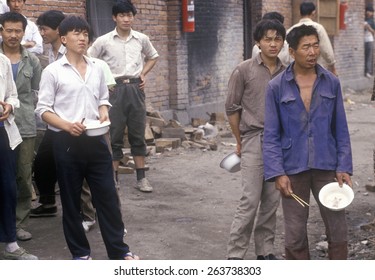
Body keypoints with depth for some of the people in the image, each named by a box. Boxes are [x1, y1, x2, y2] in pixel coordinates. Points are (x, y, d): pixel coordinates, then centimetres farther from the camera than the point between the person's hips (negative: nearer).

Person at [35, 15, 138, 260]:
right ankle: (80, 252, 21)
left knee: (108, 195, 6)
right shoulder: (52, 71, -5)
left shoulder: (97, 69, 9)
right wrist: (67, 125, -20)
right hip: (67, 142, -3)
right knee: (71, 200, 7)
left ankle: (118, 250, 17)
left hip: (95, 140, 4)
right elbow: (43, 109, -4)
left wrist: (104, 112, -3)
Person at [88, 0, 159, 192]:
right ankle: (114, 178, 11)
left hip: (135, 88, 2)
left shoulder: (141, 39, 3)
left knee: (138, 133, 6)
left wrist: (143, 74, 8)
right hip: (115, 90, -2)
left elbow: (152, 57, 22)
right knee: (115, 135, 2)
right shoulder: (104, 41, -5)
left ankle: (141, 177, 13)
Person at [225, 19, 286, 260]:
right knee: (251, 200, -8)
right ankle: (235, 255, 0)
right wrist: (240, 141, 6)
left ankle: (265, 250, 20)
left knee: (272, 201, 8)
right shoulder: (244, 71, -4)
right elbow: (232, 108, 1)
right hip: (254, 141, -4)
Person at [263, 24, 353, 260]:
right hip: (293, 169, -1)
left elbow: (341, 130, 5)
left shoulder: (332, 83, 2)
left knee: (338, 229, 5)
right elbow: (271, 135, -3)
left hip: (326, 167, 1)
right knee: (295, 234, 7)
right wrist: (277, 173, -11)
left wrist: (344, 168, -2)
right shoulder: (277, 87, -3)